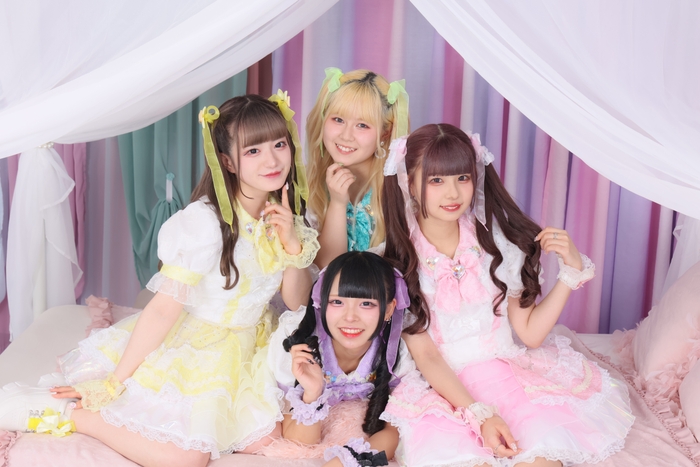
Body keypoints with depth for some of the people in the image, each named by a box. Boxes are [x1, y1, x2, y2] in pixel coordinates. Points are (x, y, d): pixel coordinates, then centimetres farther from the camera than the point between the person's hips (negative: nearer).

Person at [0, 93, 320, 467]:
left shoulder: (282, 217, -4)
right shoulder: (205, 221, -24)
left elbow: (297, 302, 0)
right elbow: (163, 309, -22)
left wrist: (292, 245, -17)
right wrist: (114, 383, -20)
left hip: (243, 352, 7)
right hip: (189, 346, -7)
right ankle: (60, 411, -4)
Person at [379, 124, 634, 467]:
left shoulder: (495, 241, 0)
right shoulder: (398, 259, -7)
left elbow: (530, 333, 3)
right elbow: (425, 355, -8)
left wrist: (571, 270, -8)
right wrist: (479, 414, -21)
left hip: (505, 372, 2)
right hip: (442, 388, -2)